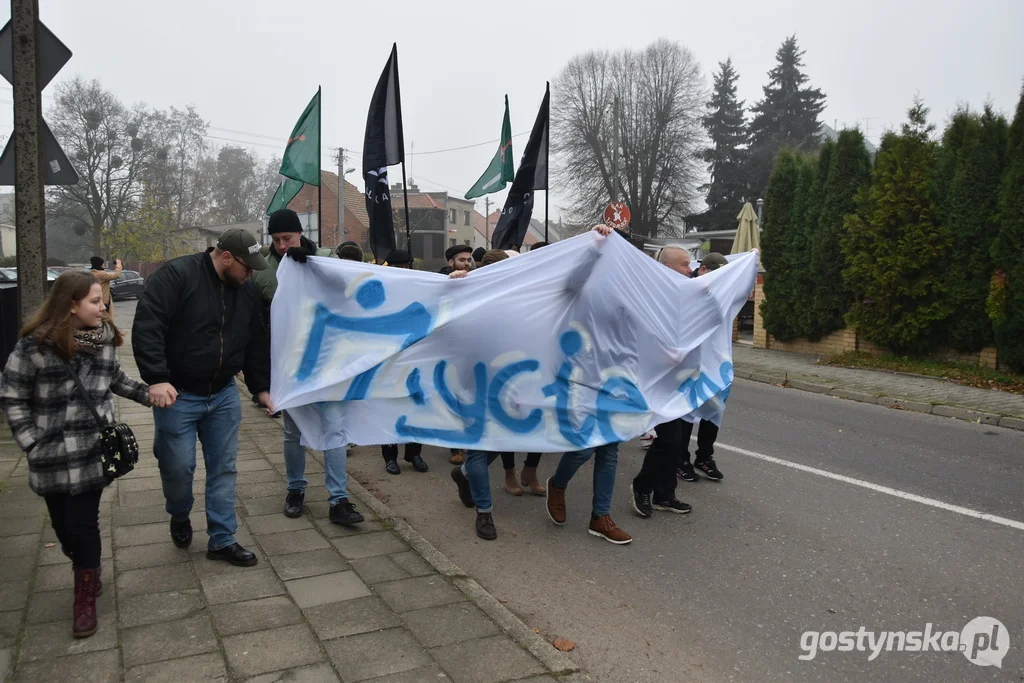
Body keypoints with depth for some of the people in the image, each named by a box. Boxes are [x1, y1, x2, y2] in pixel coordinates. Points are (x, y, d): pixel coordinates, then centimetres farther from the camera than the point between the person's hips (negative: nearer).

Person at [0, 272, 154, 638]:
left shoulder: (104, 339, 0)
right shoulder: (34, 345, -12)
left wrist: (147, 393, 3)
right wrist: (33, 445, -7)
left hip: (92, 454, 1)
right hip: (51, 458, -1)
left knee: (83, 525, 3)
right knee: (64, 526, 11)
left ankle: (86, 594, 21)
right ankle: (89, 575, 37)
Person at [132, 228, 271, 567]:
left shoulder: (246, 291, 5)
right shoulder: (176, 275, -14)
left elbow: (257, 344, 13)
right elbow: (146, 326, -20)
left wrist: (261, 387, 12)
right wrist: (156, 379, -25)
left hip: (224, 394, 5)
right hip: (176, 393, -5)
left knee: (223, 468, 6)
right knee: (178, 466, 2)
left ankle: (222, 540, 18)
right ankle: (180, 517, 34)